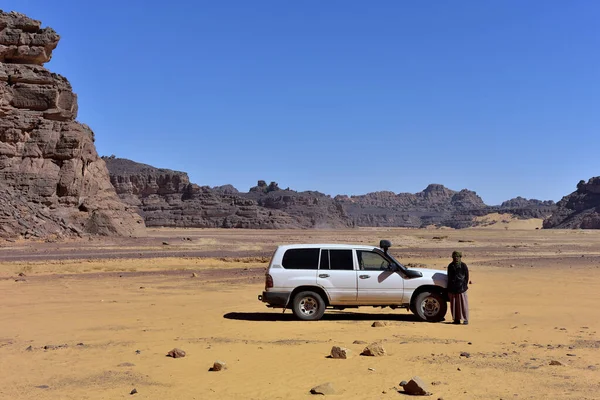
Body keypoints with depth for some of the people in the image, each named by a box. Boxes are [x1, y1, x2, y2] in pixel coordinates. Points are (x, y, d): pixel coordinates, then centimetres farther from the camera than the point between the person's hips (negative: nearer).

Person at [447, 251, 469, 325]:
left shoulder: (463, 266, -3)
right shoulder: (450, 266, 9)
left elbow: (467, 276, 0)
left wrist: (465, 286, -6)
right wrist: (449, 288, 14)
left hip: (461, 288, -4)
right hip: (452, 288, 4)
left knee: (463, 304, -1)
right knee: (454, 305, 6)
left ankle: (465, 319, 6)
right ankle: (456, 319, 14)